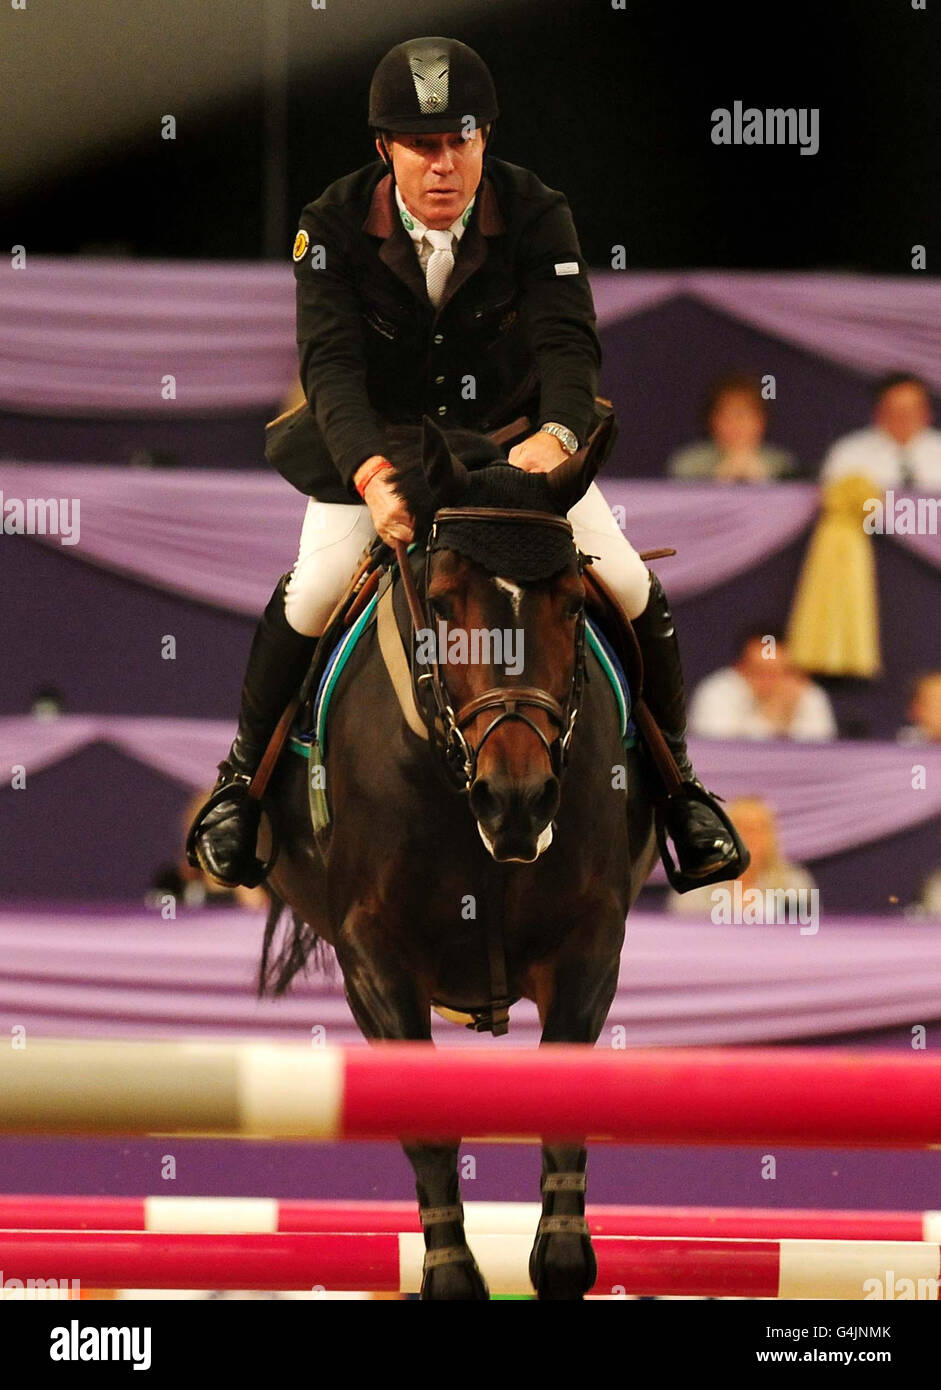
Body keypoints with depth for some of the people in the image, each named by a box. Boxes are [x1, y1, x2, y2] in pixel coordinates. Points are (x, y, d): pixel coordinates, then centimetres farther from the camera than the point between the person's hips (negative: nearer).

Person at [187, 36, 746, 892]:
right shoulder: (335, 228, -20)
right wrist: (370, 472, -49)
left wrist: (557, 435, -52)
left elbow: (569, 341, -28)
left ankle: (673, 779, 12)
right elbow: (331, 364, -29)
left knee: (632, 589, -11)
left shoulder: (536, 217, -18)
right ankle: (245, 774, 4)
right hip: (377, 441, -1)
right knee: (313, 591, -20)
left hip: (514, 432, 1)